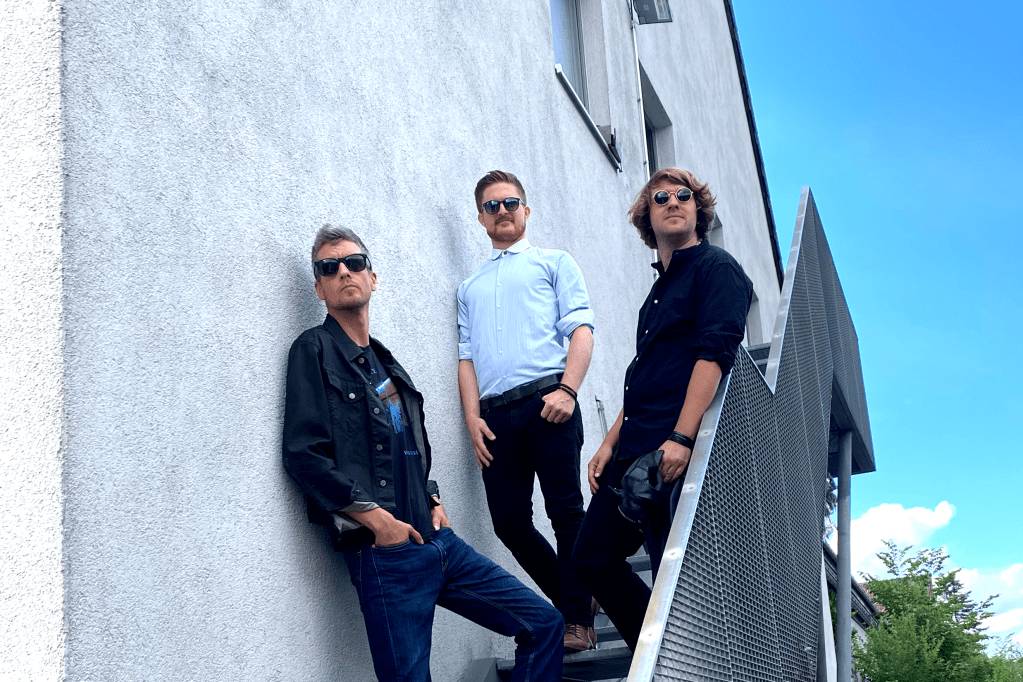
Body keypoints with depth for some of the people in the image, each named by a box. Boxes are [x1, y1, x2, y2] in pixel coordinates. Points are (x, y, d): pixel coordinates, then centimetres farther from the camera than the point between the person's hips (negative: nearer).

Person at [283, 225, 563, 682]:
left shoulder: (383, 360, 20)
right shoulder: (314, 350, -3)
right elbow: (303, 454, -14)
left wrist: (431, 499, 11)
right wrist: (375, 516, -16)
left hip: (438, 541, 8)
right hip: (384, 554, -7)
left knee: (543, 624, 7)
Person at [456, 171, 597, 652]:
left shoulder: (553, 263, 15)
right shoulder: (470, 288, 26)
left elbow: (581, 329, 3)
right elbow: (466, 357, 19)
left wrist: (567, 389, -13)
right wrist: (473, 418, 4)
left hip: (546, 401, -4)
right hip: (495, 414, 4)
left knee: (565, 511, -7)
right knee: (509, 521, 0)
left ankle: (578, 621, 2)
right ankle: (569, 603, 17)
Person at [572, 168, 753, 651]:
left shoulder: (716, 267, -2)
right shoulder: (660, 287, 23)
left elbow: (714, 353, -16)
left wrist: (681, 439, -25)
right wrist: (610, 444, 17)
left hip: (677, 449, -9)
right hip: (635, 449, 9)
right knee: (592, 557, 6)